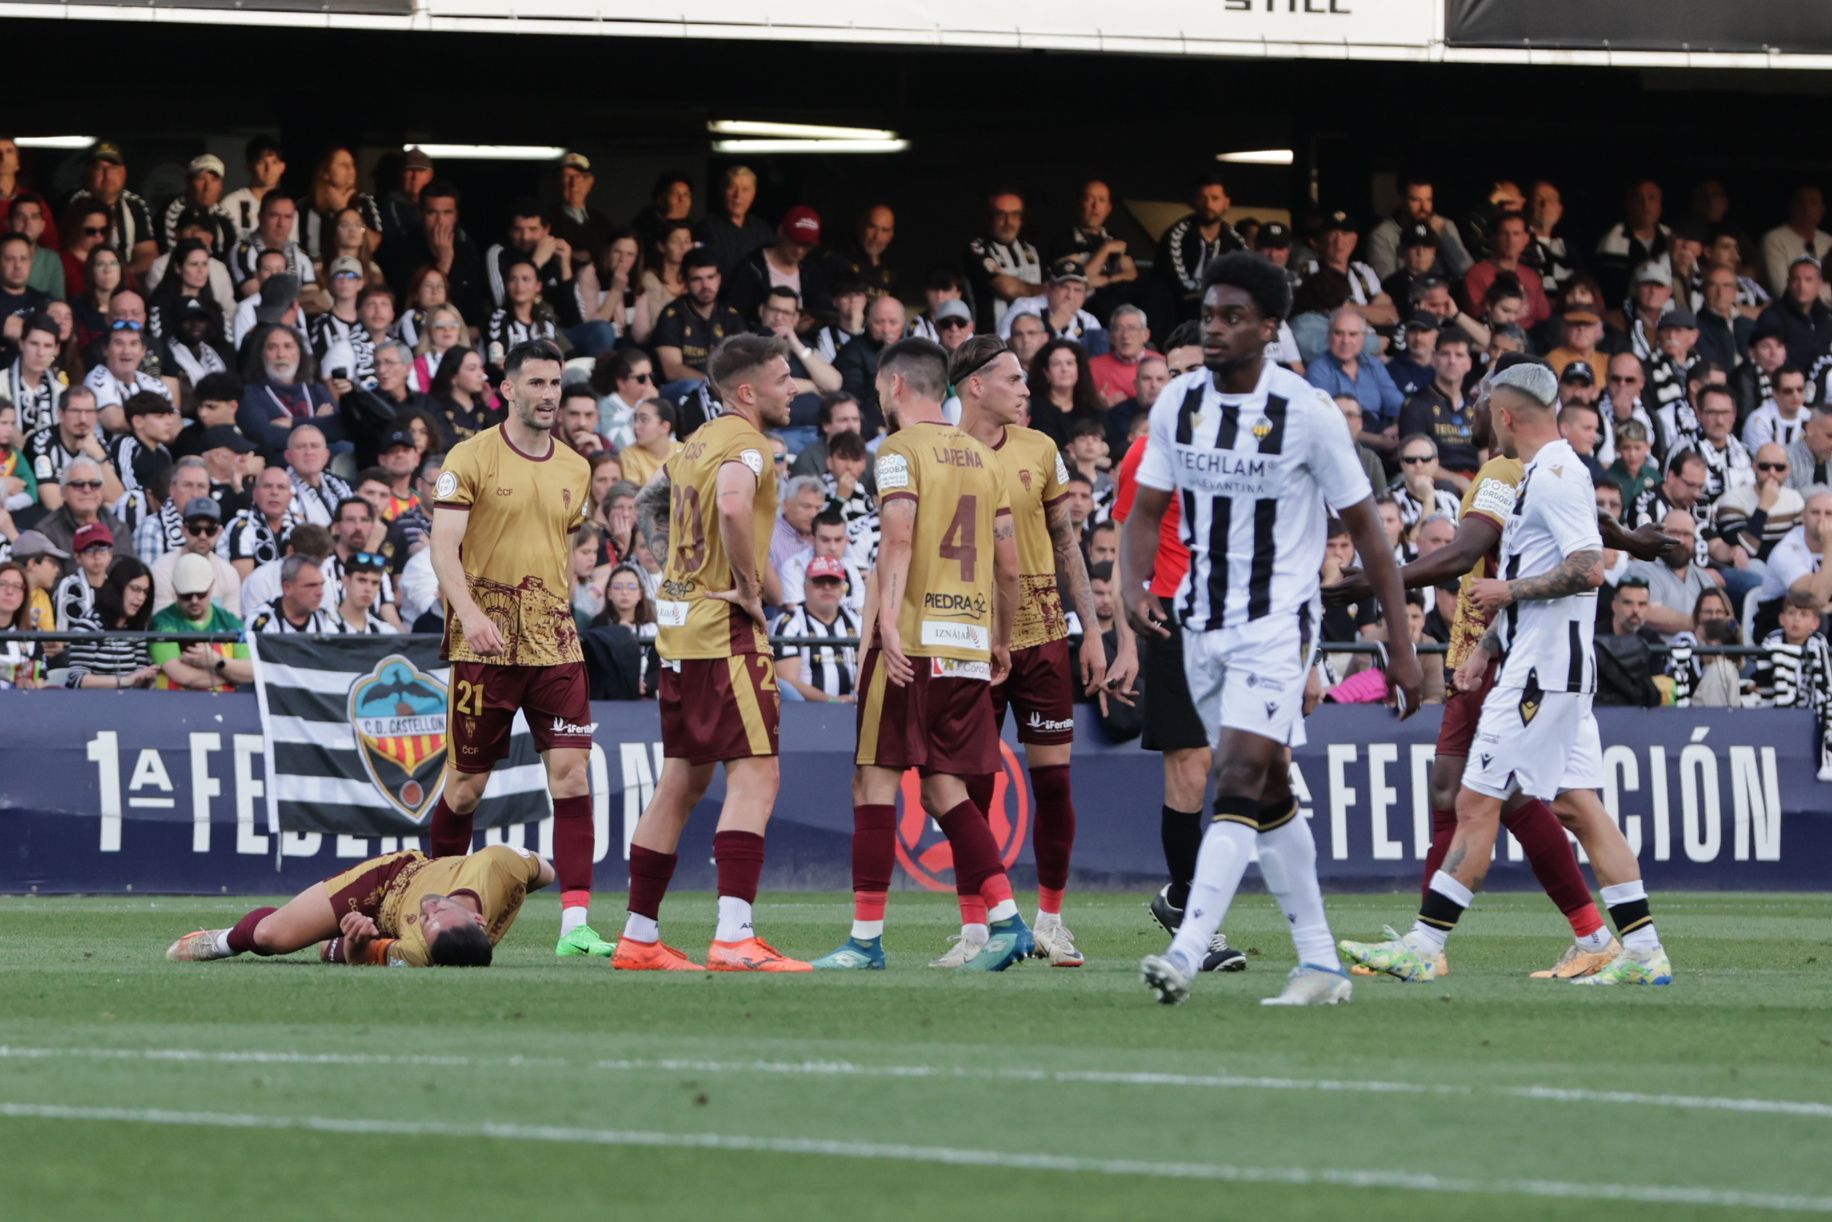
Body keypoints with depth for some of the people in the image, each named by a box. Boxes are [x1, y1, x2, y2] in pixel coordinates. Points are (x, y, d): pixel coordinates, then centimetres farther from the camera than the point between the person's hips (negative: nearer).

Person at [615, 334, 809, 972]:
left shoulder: (698, 442, 16)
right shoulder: (744, 443, -13)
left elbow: (654, 498, 32)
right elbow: (733, 505, -34)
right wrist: (750, 585, -21)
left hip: (679, 626, 10)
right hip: (725, 631, -10)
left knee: (682, 781, 14)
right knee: (755, 776, -12)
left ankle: (638, 936, 17)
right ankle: (734, 938, -22)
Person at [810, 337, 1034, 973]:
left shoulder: (900, 451, -4)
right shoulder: (980, 456, 16)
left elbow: (899, 539, -18)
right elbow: (1008, 564, 17)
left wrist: (887, 622, -25)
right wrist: (1002, 640, 26)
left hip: (912, 642, -7)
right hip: (970, 646, 7)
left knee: (875, 782, -2)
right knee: (944, 789, 12)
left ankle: (866, 938, -3)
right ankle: (1006, 920, 2)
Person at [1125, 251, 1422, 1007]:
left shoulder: (1308, 415, -12)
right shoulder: (1177, 403, 2)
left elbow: (1365, 528, -6)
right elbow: (1147, 511, 8)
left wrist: (1401, 646, -6)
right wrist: (1136, 589, -13)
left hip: (1275, 626, -6)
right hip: (1203, 626, 6)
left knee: (1239, 782, -19)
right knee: (1269, 798, 11)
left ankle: (1185, 957, -30)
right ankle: (1320, 963, 20)